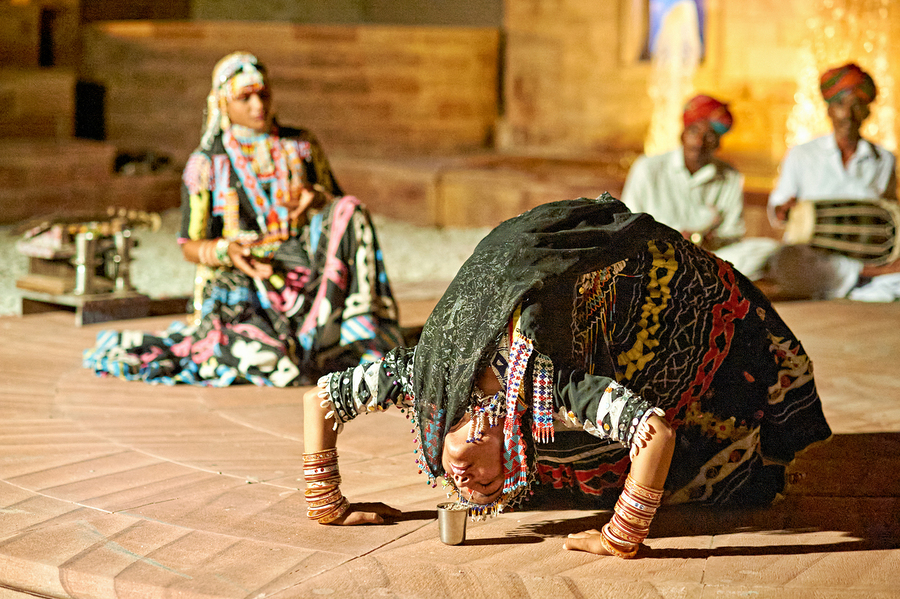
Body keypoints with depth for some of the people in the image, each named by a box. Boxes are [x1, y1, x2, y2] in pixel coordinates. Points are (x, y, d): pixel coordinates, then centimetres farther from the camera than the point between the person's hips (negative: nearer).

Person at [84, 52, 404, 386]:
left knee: (350, 211, -24)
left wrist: (314, 198, -12)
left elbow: (340, 204, 12)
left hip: (301, 268, 3)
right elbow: (191, 246, 3)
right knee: (274, 365, -33)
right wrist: (227, 251, -20)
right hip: (240, 282, -3)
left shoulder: (302, 146, 9)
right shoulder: (205, 164, 0)